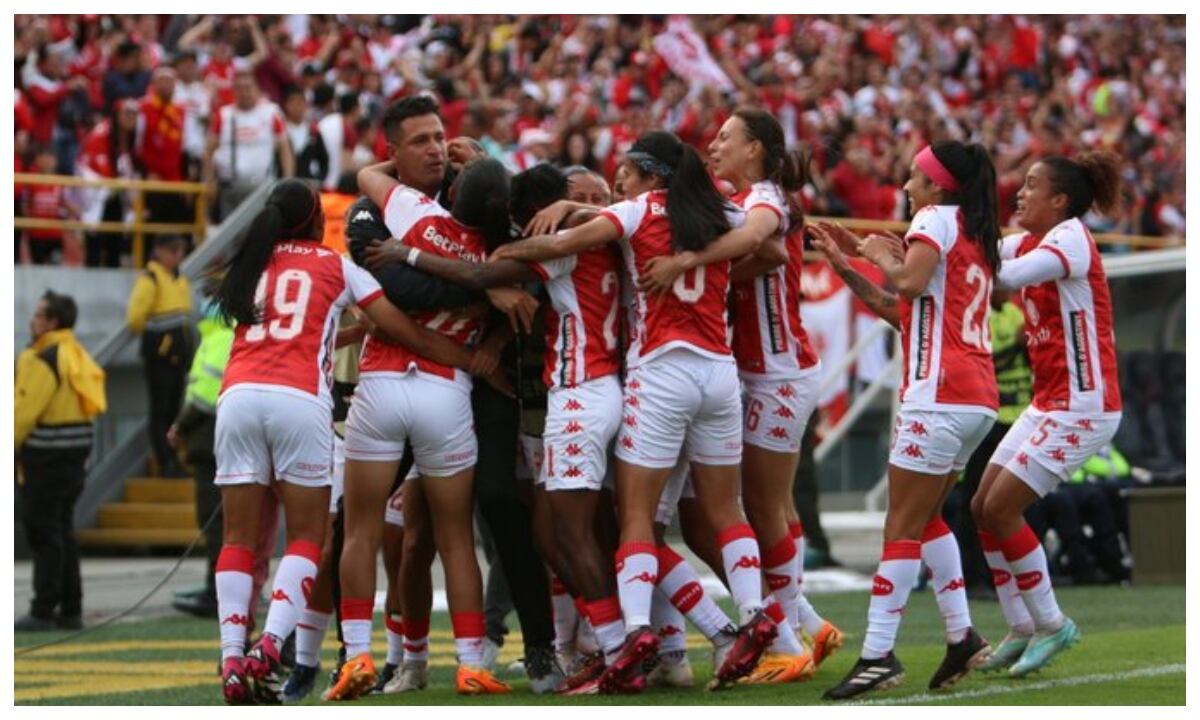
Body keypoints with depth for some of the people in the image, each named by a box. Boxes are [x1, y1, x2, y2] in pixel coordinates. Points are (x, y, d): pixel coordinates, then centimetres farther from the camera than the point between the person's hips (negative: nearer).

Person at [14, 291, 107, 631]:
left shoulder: (43, 360, -16)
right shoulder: (77, 356, 14)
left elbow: (25, 411, -19)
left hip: (46, 454, -9)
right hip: (76, 450, 9)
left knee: (43, 533, -6)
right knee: (63, 531, 15)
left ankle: (43, 612, -6)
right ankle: (70, 610, 17)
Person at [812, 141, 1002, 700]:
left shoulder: (936, 218, -2)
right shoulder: (974, 236, 24)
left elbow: (910, 282, -20)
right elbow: (903, 312, 23)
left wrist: (880, 254, -1)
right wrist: (846, 266, 21)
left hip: (940, 394, -9)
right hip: (977, 397, 9)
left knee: (903, 525, -10)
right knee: (924, 518, 17)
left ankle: (878, 655, -13)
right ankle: (962, 636, 11)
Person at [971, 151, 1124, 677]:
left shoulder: (1071, 237, -15)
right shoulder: (1028, 242, 12)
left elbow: (1010, 276, -31)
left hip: (1082, 405, -9)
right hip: (1048, 403, 9)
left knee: (1002, 508, -11)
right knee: (983, 507, 6)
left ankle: (1051, 623, 1)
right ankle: (1020, 629, 14)